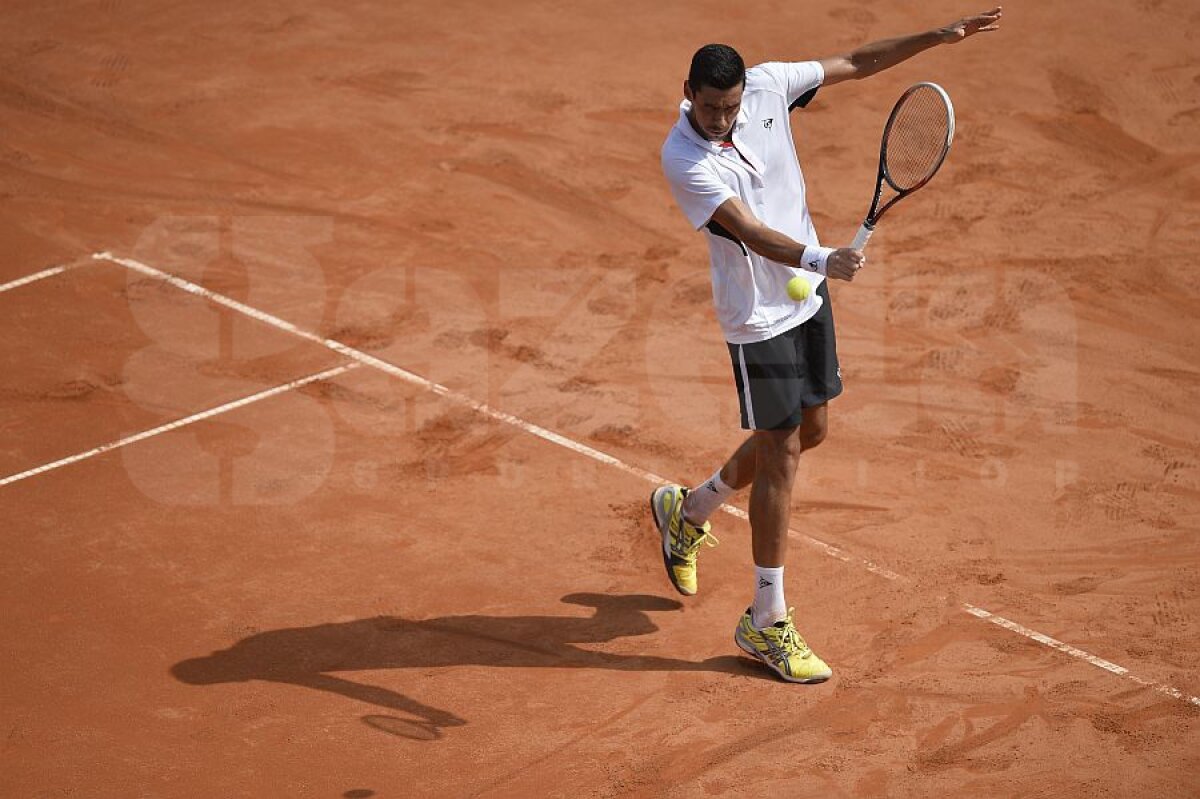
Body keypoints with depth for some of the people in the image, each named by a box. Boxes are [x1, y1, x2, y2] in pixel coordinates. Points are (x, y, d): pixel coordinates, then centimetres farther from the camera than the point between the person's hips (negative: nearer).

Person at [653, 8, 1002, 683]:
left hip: (808, 296, 7)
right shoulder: (683, 160, -25)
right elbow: (750, 231, -36)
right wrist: (820, 259, -51)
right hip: (758, 317, -7)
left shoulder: (768, 86, -9)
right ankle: (768, 623, 5)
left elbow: (855, 64, 3)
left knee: (810, 430, 18)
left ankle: (689, 510, 41)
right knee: (780, 456, -5)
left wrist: (937, 37, -3)